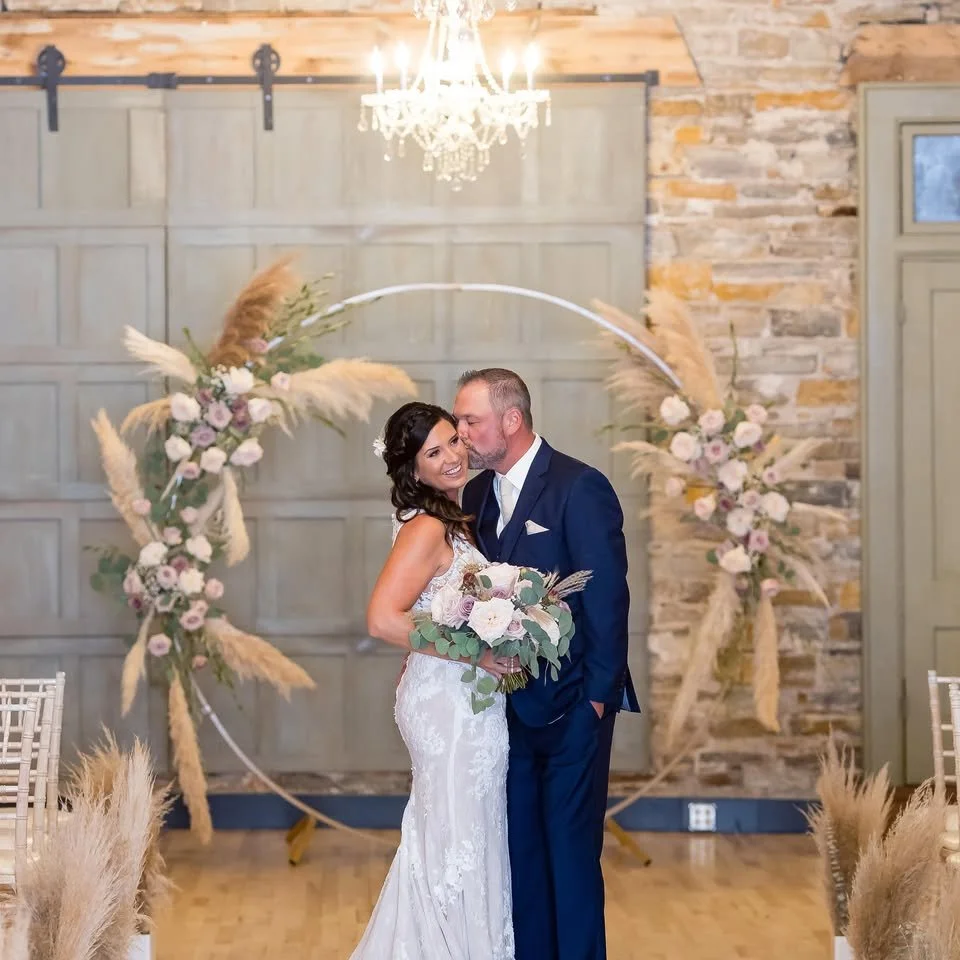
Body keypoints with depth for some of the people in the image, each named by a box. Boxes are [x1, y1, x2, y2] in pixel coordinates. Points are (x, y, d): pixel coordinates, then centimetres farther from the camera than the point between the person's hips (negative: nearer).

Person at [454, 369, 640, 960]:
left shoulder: (580, 488, -12)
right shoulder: (478, 495, 9)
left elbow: (608, 597, -13)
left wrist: (598, 695, -14)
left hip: (571, 705, -6)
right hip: (511, 703, 7)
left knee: (571, 849, -1)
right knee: (521, 845, 11)